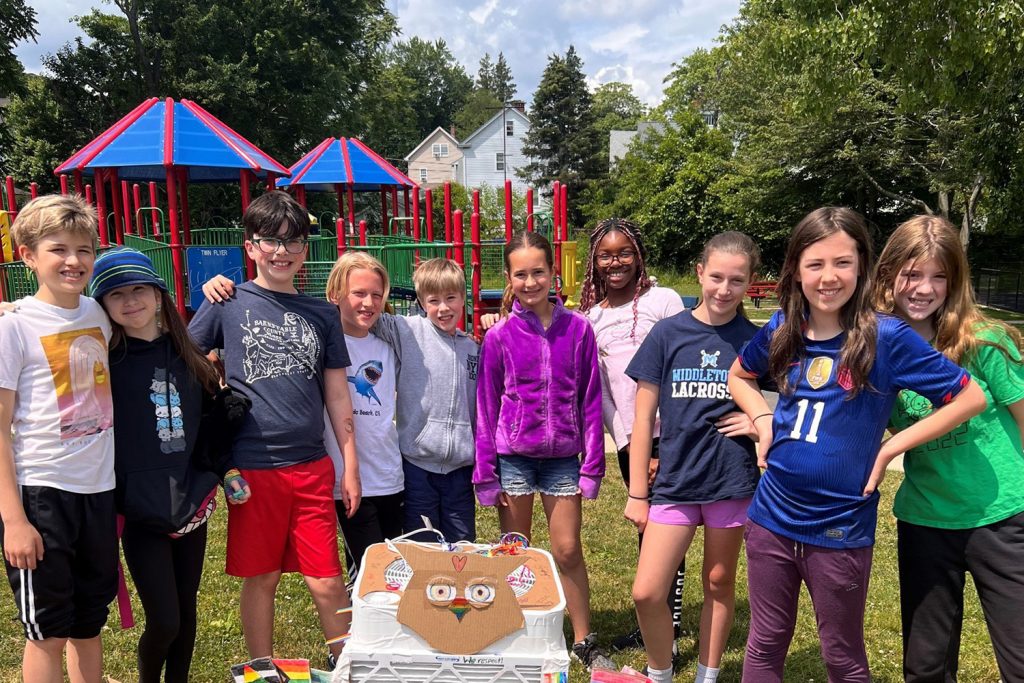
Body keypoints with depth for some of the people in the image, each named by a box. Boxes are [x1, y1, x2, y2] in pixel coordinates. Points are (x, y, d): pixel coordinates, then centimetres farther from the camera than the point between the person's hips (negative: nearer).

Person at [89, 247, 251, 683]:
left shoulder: (188, 359, 7)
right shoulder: (103, 360, -5)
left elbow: (213, 422, 13)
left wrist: (227, 470, 7)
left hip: (192, 504, 4)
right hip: (141, 511, -4)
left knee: (186, 610, 15)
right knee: (164, 621, -3)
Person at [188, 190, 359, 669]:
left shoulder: (321, 314, 7)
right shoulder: (228, 303, 0)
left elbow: (337, 395, 8)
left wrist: (350, 465, 7)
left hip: (312, 466, 2)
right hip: (252, 466, -2)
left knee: (327, 581, 6)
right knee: (260, 578, 12)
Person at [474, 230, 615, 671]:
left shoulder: (578, 329, -3)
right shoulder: (499, 336, -4)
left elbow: (590, 401, 1)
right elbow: (486, 407, 0)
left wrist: (592, 465, 0)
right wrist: (486, 474, -1)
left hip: (562, 456, 0)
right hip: (513, 456, 0)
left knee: (568, 551, 6)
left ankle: (584, 641, 24)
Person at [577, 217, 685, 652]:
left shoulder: (663, 301, -5)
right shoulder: (589, 316, 7)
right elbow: (597, 388, 5)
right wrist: (627, 445, -4)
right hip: (629, 439, 4)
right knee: (645, 528, 14)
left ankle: (670, 626, 11)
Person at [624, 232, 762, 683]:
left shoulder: (756, 340, -1)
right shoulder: (668, 333, -2)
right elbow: (644, 418, 0)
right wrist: (636, 492, 0)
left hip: (732, 481, 0)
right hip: (675, 482, 0)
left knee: (719, 583, 14)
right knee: (646, 593, -4)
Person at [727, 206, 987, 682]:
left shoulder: (885, 337, -13)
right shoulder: (781, 332, -1)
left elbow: (970, 397, -9)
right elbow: (738, 376, 18)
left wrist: (891, 448, -12)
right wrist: (763, 420, 1)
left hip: (840, 530, -3)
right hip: (771, 518, 4)